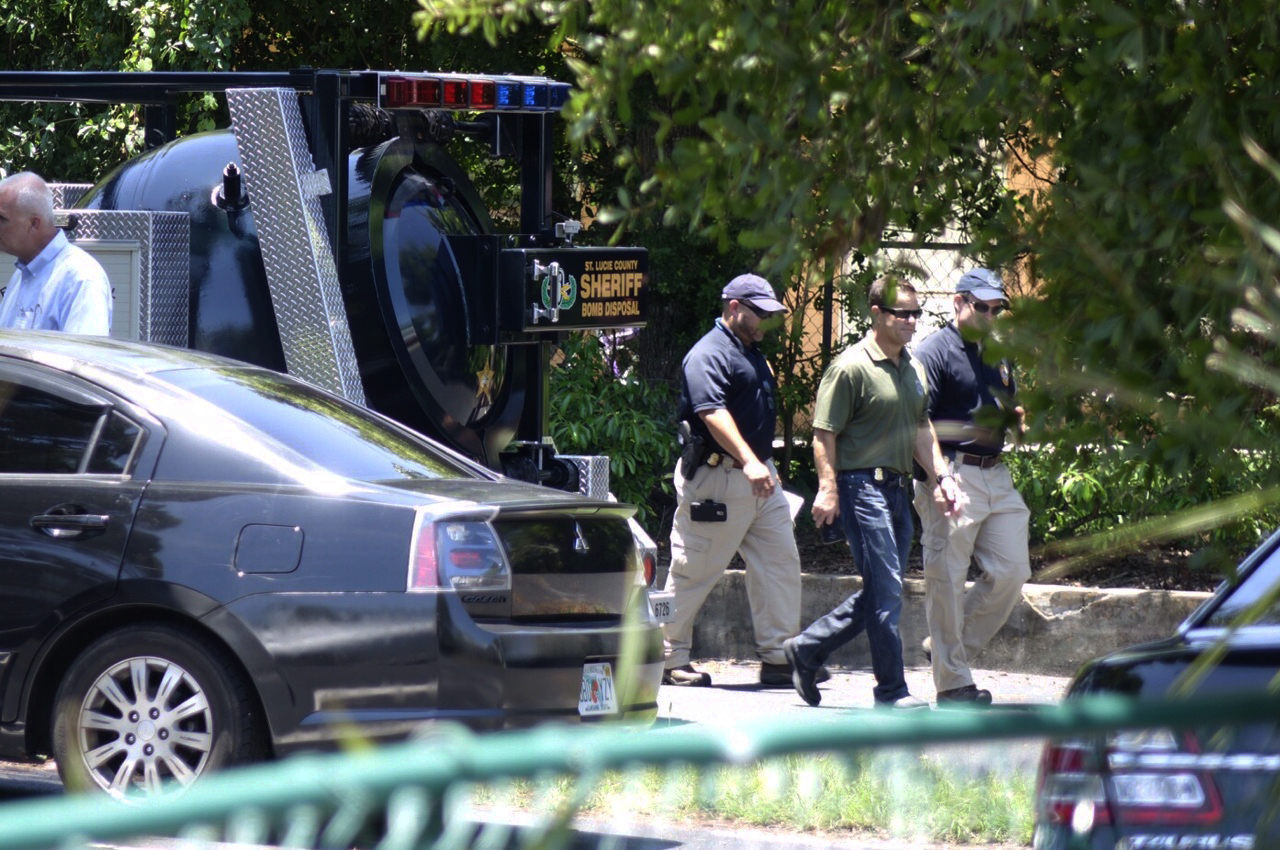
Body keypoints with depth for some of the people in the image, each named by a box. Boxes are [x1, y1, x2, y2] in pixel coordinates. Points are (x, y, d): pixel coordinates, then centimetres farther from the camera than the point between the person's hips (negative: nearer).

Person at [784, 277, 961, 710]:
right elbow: (825, 433, -12)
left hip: (898, 488, 9)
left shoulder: (913, 368, 14)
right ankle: (891, 689, -2)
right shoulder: (851, 368, -11)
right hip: (862, 485, -9)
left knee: (880, 593, 12)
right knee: (886, 590, -8)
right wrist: (827, 488, -18)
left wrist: (940, 476, 14)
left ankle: (806, 649, 24)